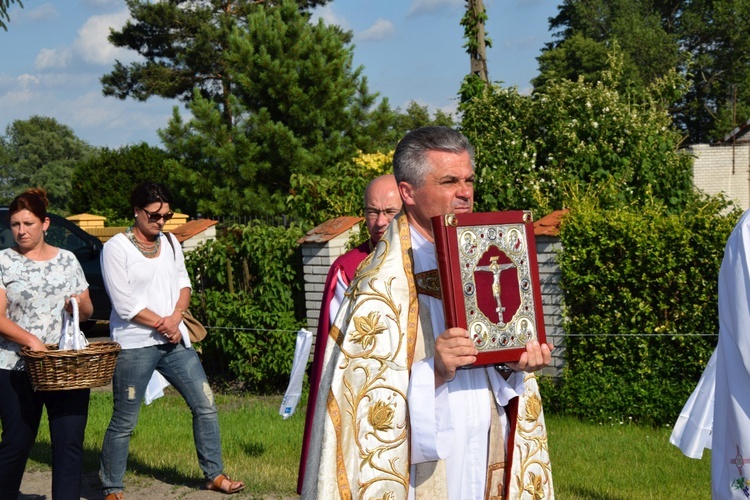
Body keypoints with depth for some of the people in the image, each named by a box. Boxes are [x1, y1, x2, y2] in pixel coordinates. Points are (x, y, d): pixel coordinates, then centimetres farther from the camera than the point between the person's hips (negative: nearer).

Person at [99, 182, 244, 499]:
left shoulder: (170, 243, 11)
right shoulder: (116, 249, -8)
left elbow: (183, 284, 10)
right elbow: (124, 304, -13)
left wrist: (176, 316, -9)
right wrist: (162, 325, -9)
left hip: (174, 340, 6)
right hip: (135, 345, -6)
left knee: (205, 405, 5)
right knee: (124, 422, -1)